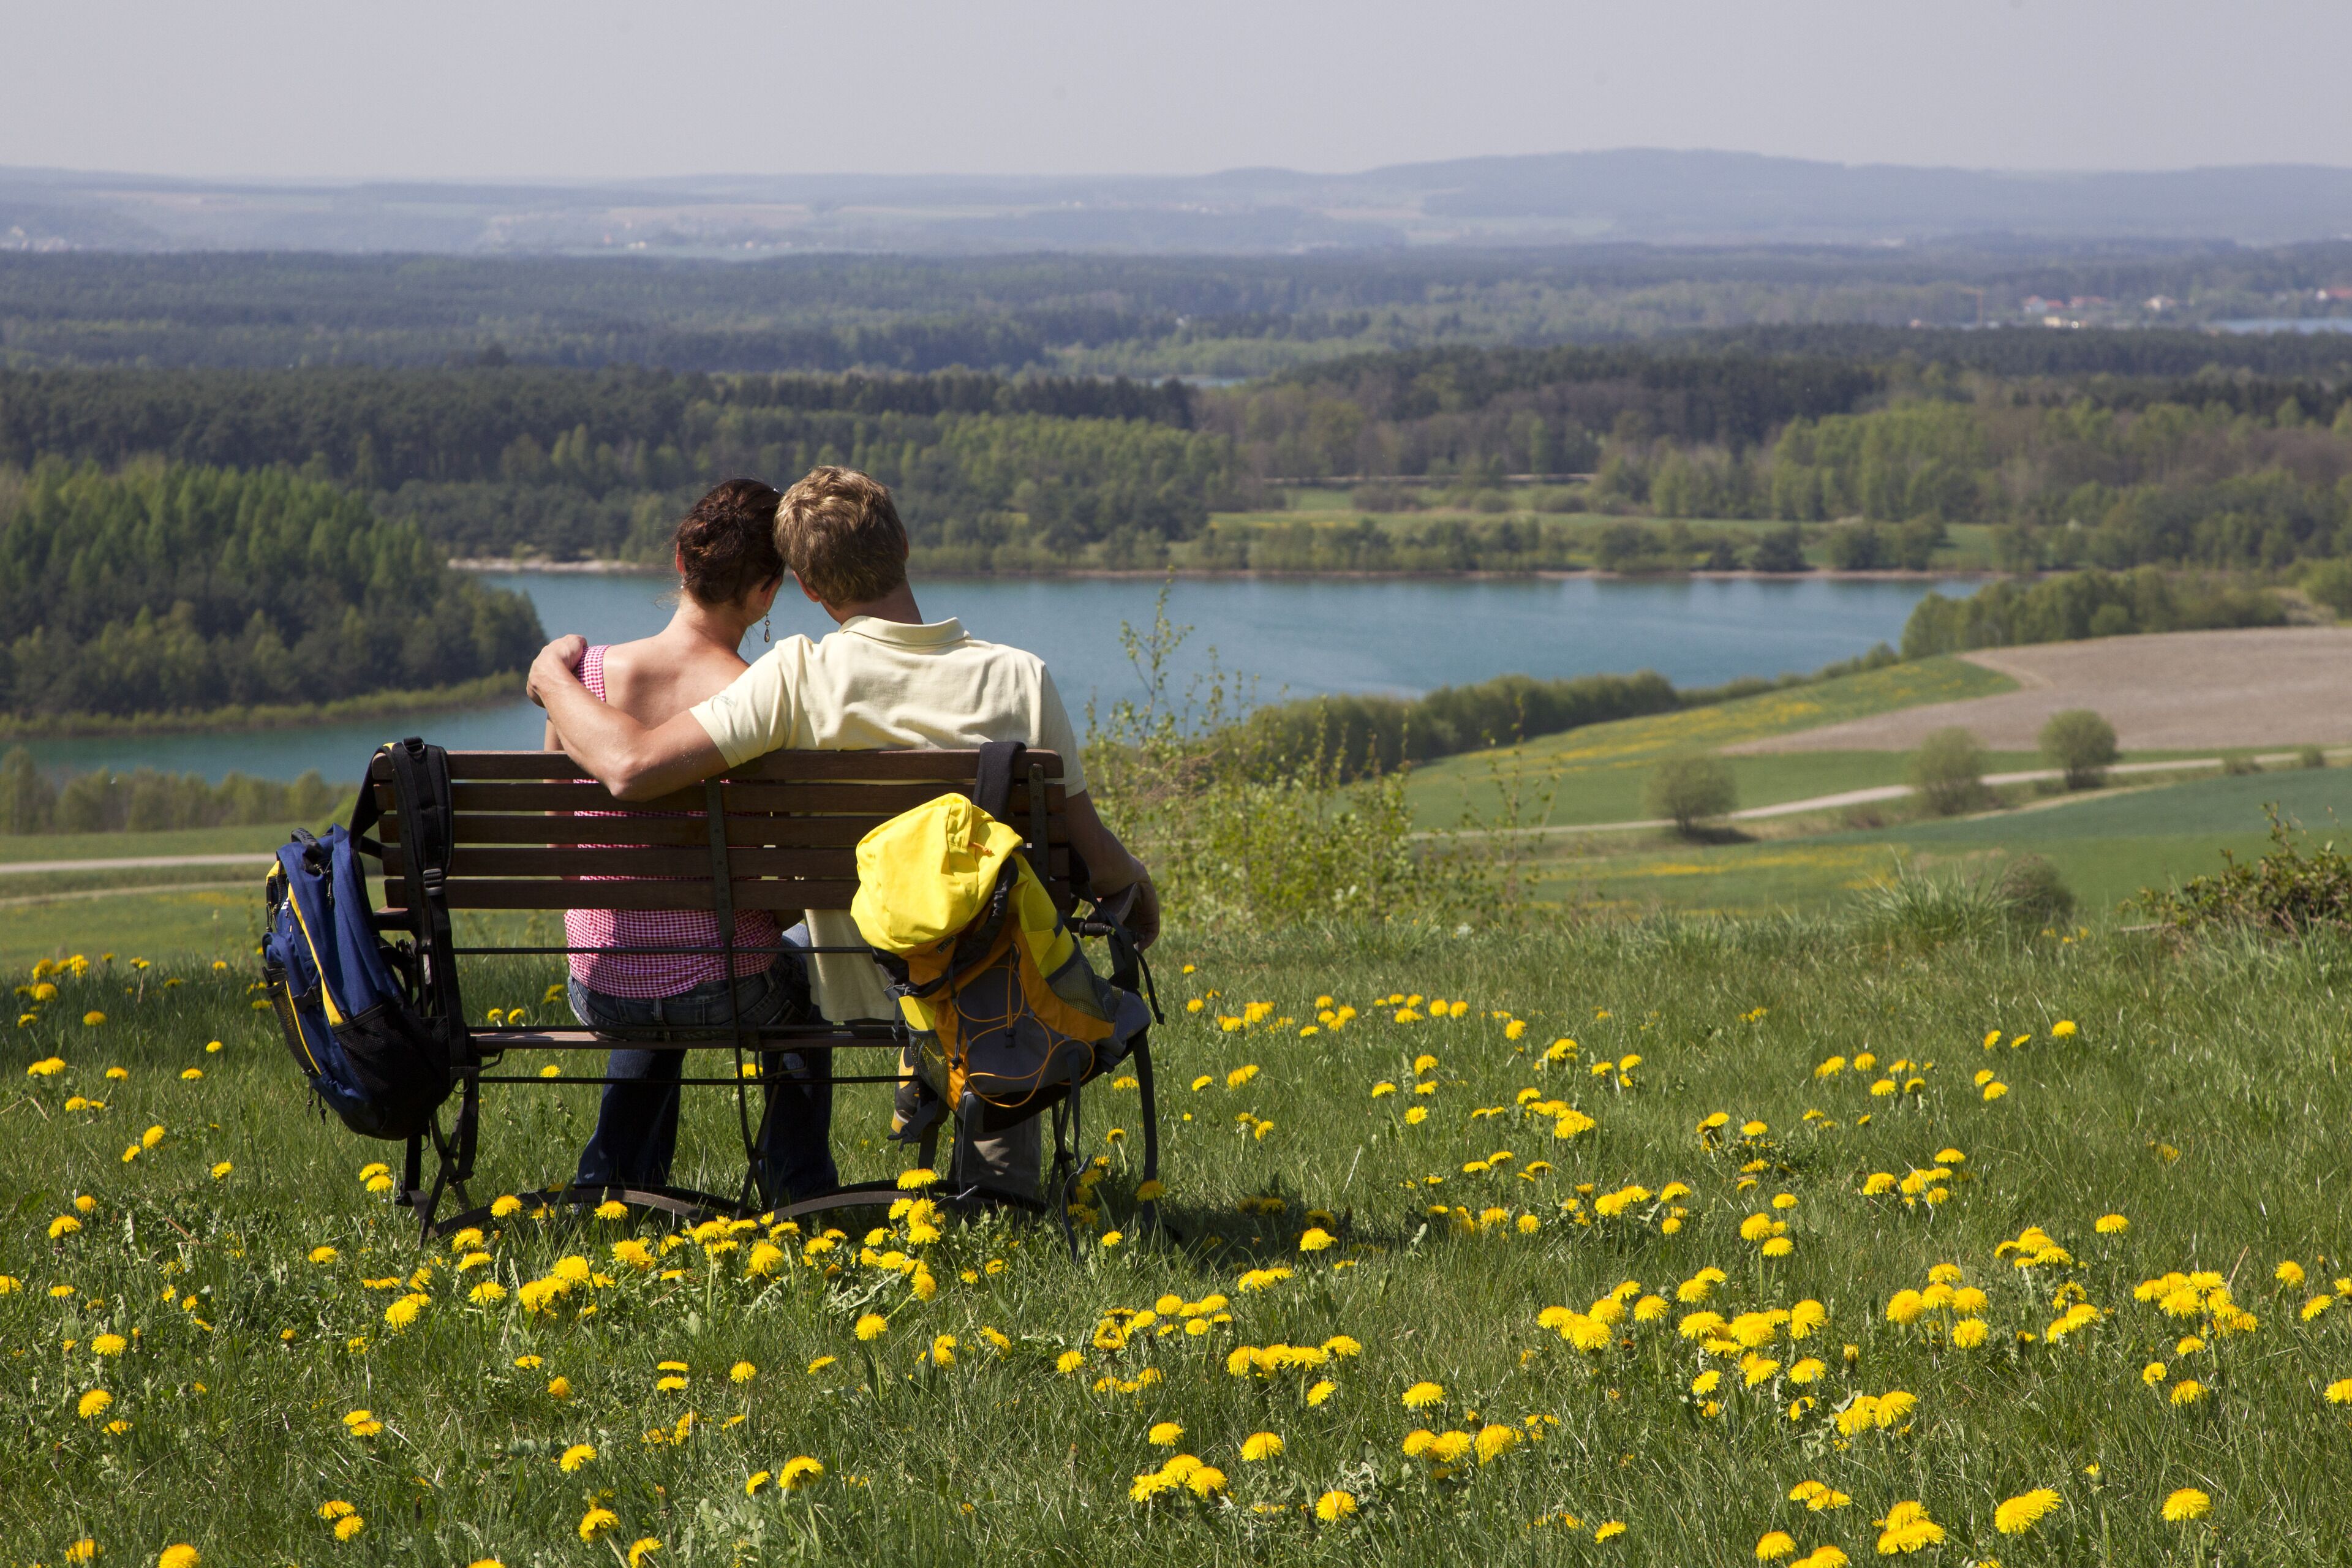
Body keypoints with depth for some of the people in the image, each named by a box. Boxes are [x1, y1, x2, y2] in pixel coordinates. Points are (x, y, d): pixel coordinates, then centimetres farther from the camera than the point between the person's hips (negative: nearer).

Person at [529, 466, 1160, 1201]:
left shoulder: (799, 678, -22)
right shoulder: (1019, 678, -17)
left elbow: (631, 766, -28)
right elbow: (1094, 854, -9)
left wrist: (553, 677, -8)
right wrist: (1139, 886, 16)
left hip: (864, 995, 0)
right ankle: (998, 1178, 41)